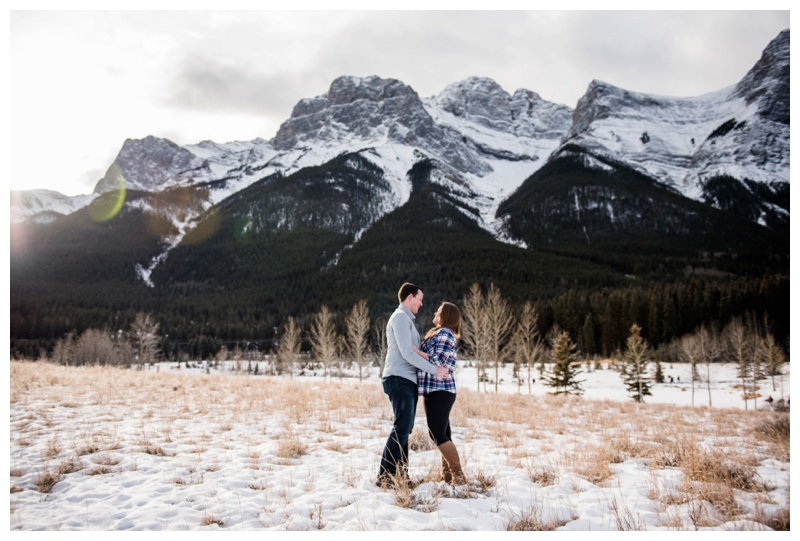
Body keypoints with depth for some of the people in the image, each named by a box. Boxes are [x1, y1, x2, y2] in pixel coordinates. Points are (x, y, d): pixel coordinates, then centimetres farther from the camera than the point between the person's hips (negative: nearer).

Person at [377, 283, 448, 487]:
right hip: (399, 379, -10)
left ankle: (400, 474, 11)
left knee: (405, 428, 8)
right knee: (402, 426, -14)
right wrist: (434, 369, -13)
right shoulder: (400, 317, -8)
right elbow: (407, 352, -16)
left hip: (407, 380, 10)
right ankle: (385, 476, -15)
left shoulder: (407, 319, 24)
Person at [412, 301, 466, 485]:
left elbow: (437, 361, -18)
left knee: (437, 434, -11)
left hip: (439, 390, -10)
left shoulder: (444, 333, -9)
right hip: (438, 390, 10)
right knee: (442, 434, 10)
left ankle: (458, 475, -8)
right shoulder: (439, 334, 21)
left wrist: (413, 349, -16)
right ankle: (447, 476, 14)